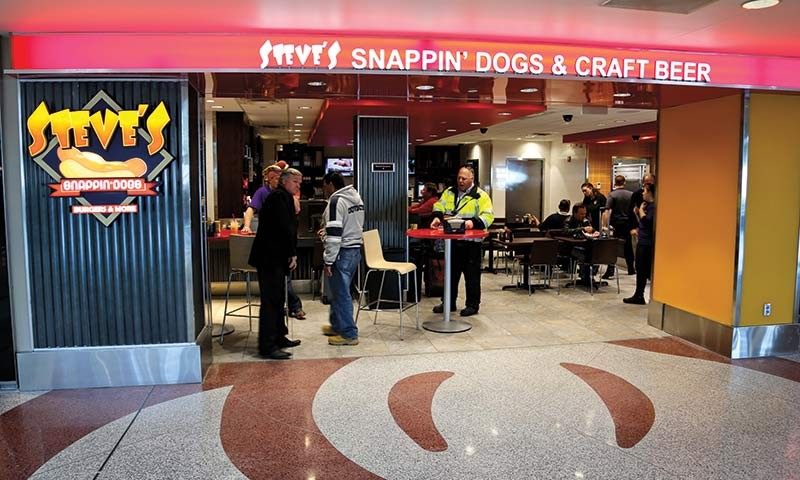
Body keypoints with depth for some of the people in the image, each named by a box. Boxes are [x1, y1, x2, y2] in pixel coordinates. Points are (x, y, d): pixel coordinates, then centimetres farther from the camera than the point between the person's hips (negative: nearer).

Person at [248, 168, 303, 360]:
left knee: (277, 299, 17)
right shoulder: (280, 197, -12)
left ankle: (279, 337, 27)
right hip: (271, 257, -11)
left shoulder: (281, 197, 21)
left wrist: (290, 254, 13)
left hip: (274, 258, 11)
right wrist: (292, 254, -14)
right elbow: (285, 227, -19)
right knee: (271, 300, -9)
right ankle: (267, 346, -5)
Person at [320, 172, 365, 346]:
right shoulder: (356, 197, 13)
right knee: (337, 291, 22)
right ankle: (337, 325, 34)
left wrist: (328, 261, -18)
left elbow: (334, 233, -22)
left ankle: (349, 334, 6)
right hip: (356, 249, 10)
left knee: (341, 294, 0)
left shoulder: (336, 201, -16)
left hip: (342, 253, -10)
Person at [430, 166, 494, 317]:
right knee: (451, 273, 14)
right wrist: (437, 217, -13)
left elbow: (488, 215, -12)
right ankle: (448, 303, 26)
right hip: (451, 241, 5)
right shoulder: (449, 193, 13)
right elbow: (439, 206, 9)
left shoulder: (481, 196, -3)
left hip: (471, 242, -5)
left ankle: (473, 305, 14)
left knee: (471, 274, 2)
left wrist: (473, 222, -28)